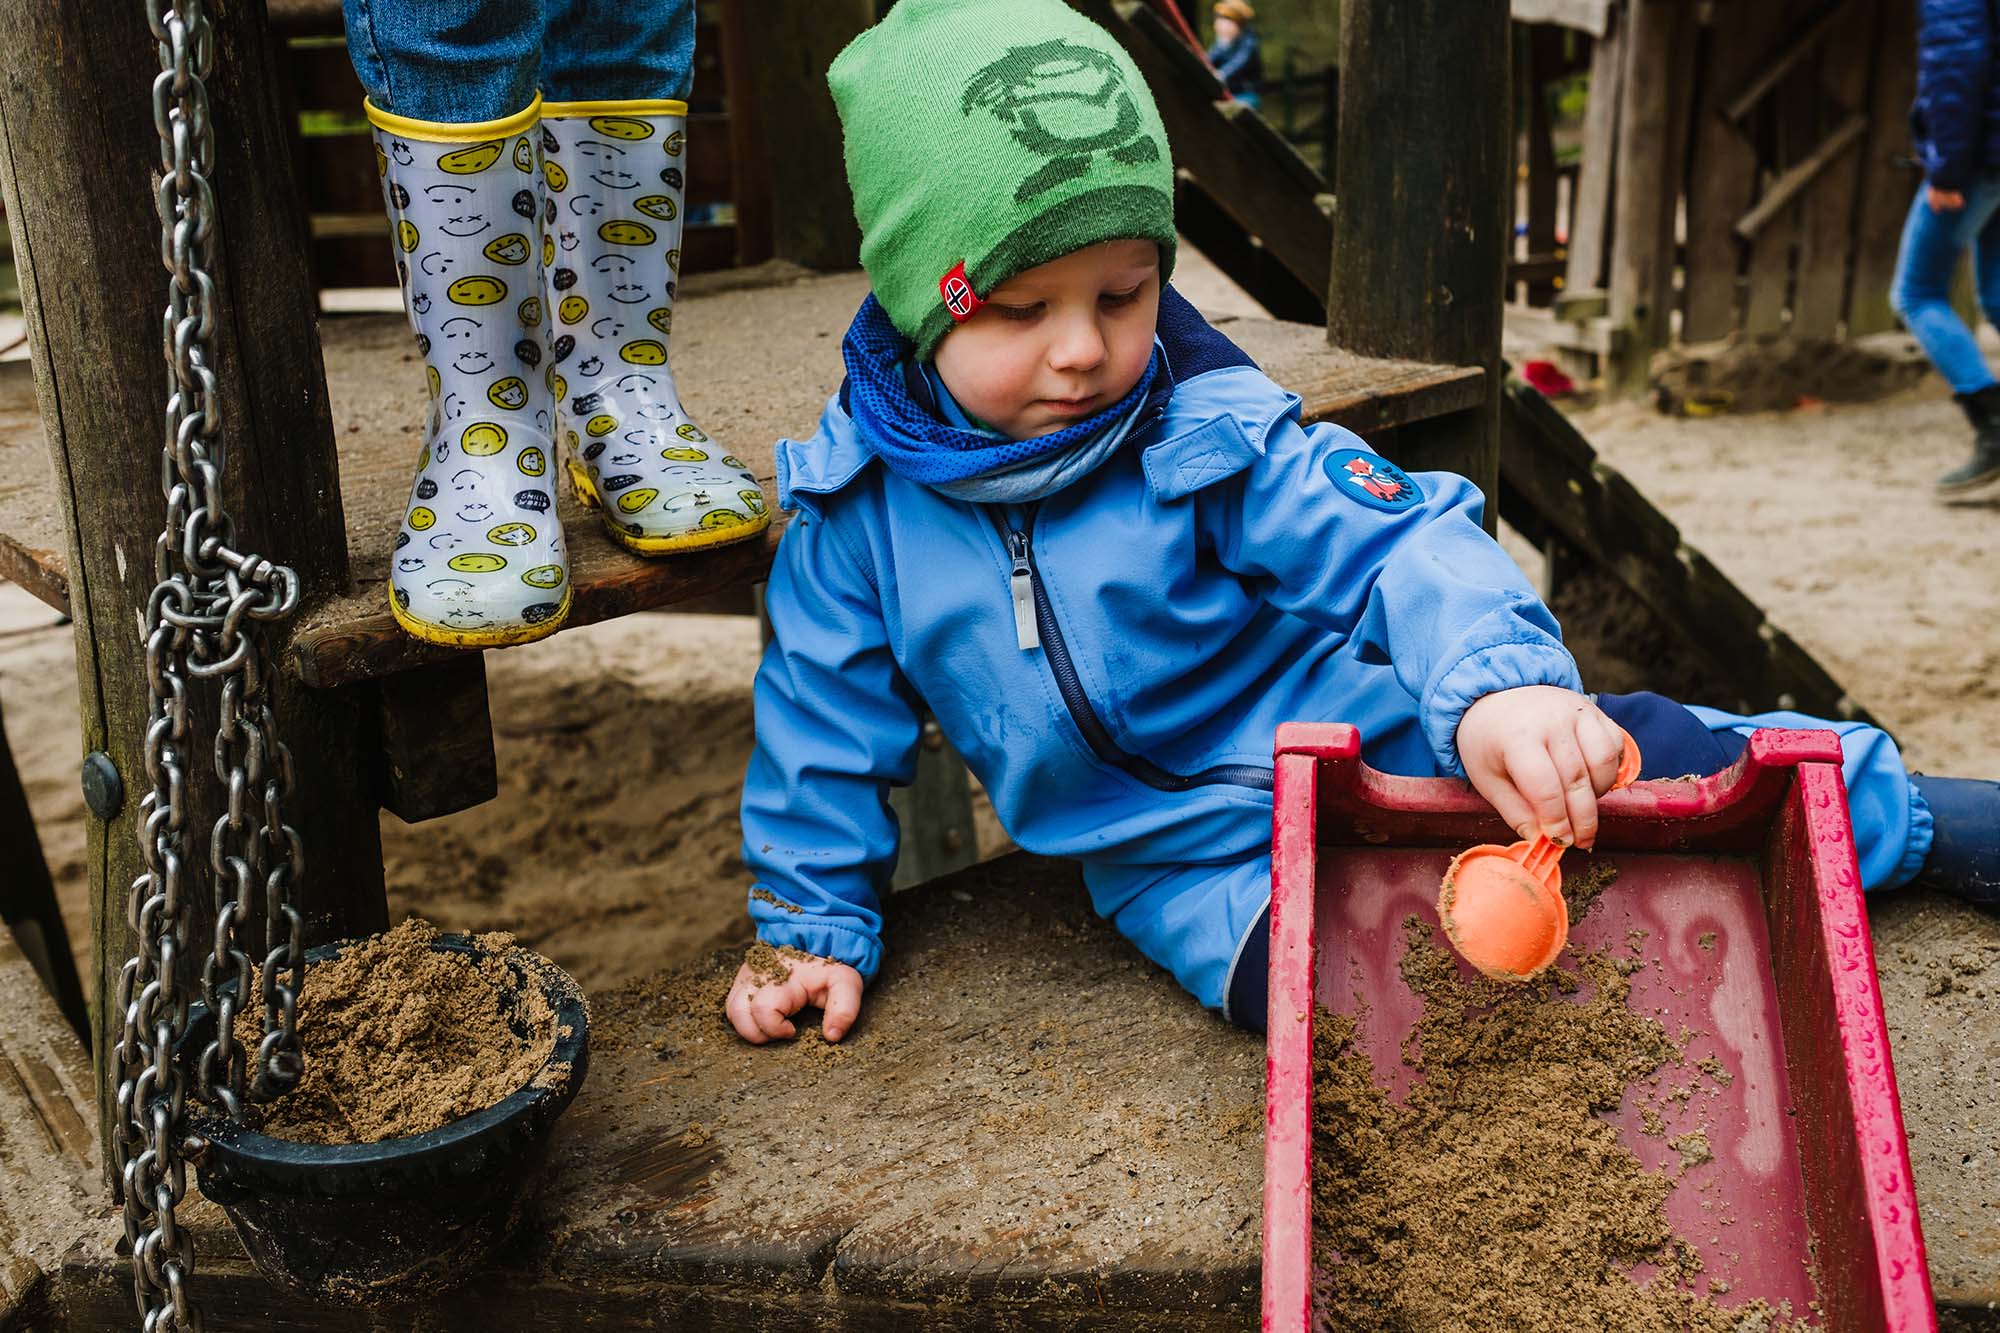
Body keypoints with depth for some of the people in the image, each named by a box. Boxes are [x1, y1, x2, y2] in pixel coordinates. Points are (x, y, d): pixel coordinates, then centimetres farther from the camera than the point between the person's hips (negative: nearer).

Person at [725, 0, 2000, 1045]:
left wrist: (1499, 679, -40)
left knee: (1633, 755, -15)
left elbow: (1401, 543, -20)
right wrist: (814, 920, 8)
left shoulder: (1207, 434, -13)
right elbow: (827, 718, 6)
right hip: (1200, 866, 1)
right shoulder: (861, 503, -7)